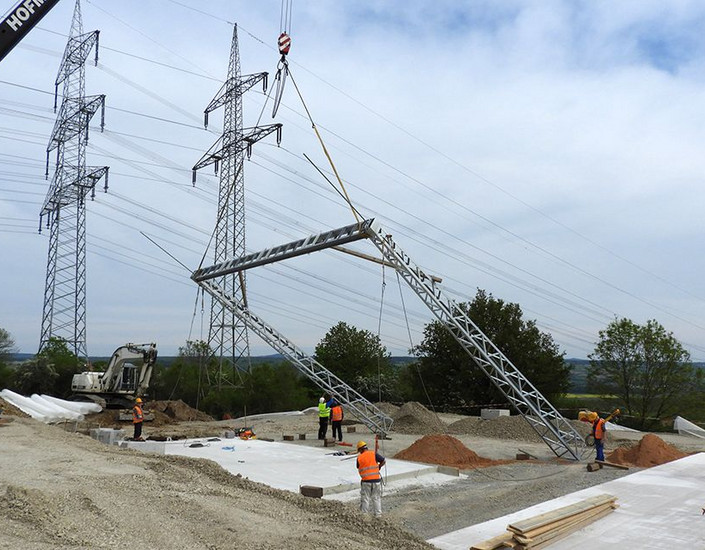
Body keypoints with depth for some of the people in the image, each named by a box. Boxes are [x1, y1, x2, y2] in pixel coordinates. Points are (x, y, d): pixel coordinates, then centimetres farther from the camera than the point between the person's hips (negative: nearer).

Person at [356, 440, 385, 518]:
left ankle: (364, 514, 15)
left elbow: (359, 468, 8)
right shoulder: (374, 454, -4)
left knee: (365, 499, 11)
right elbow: (383, 461, -3)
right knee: (377, 498, 14)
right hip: (376, 480, 1)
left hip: (366, 481, -1)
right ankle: (378, 514, 18)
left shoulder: (359, 458, -2)